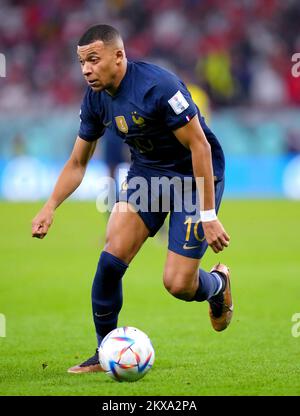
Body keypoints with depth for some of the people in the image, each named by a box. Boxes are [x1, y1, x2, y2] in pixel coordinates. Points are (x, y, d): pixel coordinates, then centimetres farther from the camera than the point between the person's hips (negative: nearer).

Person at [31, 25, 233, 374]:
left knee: (177, 284, -10)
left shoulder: (158, 86, -29)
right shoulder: (95, 98, -6)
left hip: (194, 175, -6)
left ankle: (218, 284, 28)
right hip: (146, 171, 6)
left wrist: (208, 216, -24)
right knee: (113, 254, -13)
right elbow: (77, 163, 7)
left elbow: (200, 146, -24)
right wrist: (50, 206, -8)